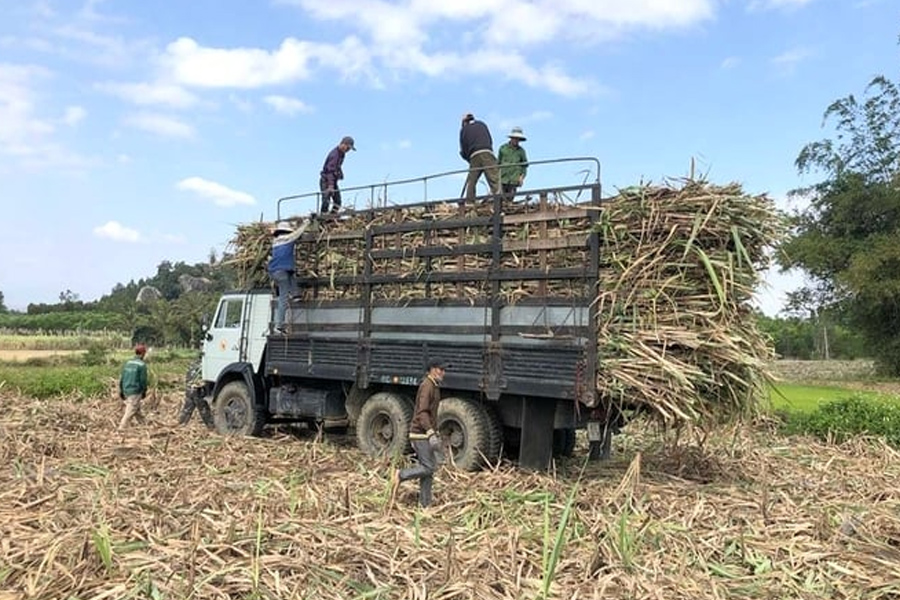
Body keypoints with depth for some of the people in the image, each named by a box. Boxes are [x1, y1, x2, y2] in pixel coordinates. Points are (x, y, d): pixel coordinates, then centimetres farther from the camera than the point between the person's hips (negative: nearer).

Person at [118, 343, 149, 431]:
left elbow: (121, 378, 10)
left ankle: (143, 423, 33)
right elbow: (143, 380, -11)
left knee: (137, 410, 21)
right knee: (130, 412, -4)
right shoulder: (142, 365, -12)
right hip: (135, 392, -7)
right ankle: (122, 428, -8)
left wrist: (121, 391, 18)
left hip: (126, 390, 7)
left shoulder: (128, 363, 7)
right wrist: (144, 392, 2)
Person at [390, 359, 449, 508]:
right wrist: (431, 434, -32)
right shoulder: (427, 386, -15)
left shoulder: (434, 386, 16)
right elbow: (422, 412, -24)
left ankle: (425, 505, 13)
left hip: (426, 433, 10)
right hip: (421, 434, -10)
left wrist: (436, 434, 25)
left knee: (429, 468, 9)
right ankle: (400, 475, 5)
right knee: (428, 467, -10)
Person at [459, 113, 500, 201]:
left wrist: (469, 159, 27)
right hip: (487, 152, -1)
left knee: (471, 181, 10)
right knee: (494, 178, -9)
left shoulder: (464, 129, 20)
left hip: (474, 156, 1)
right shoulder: (482, 124, 23)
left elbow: (463, 149, 15)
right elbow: (491, 141, 23)